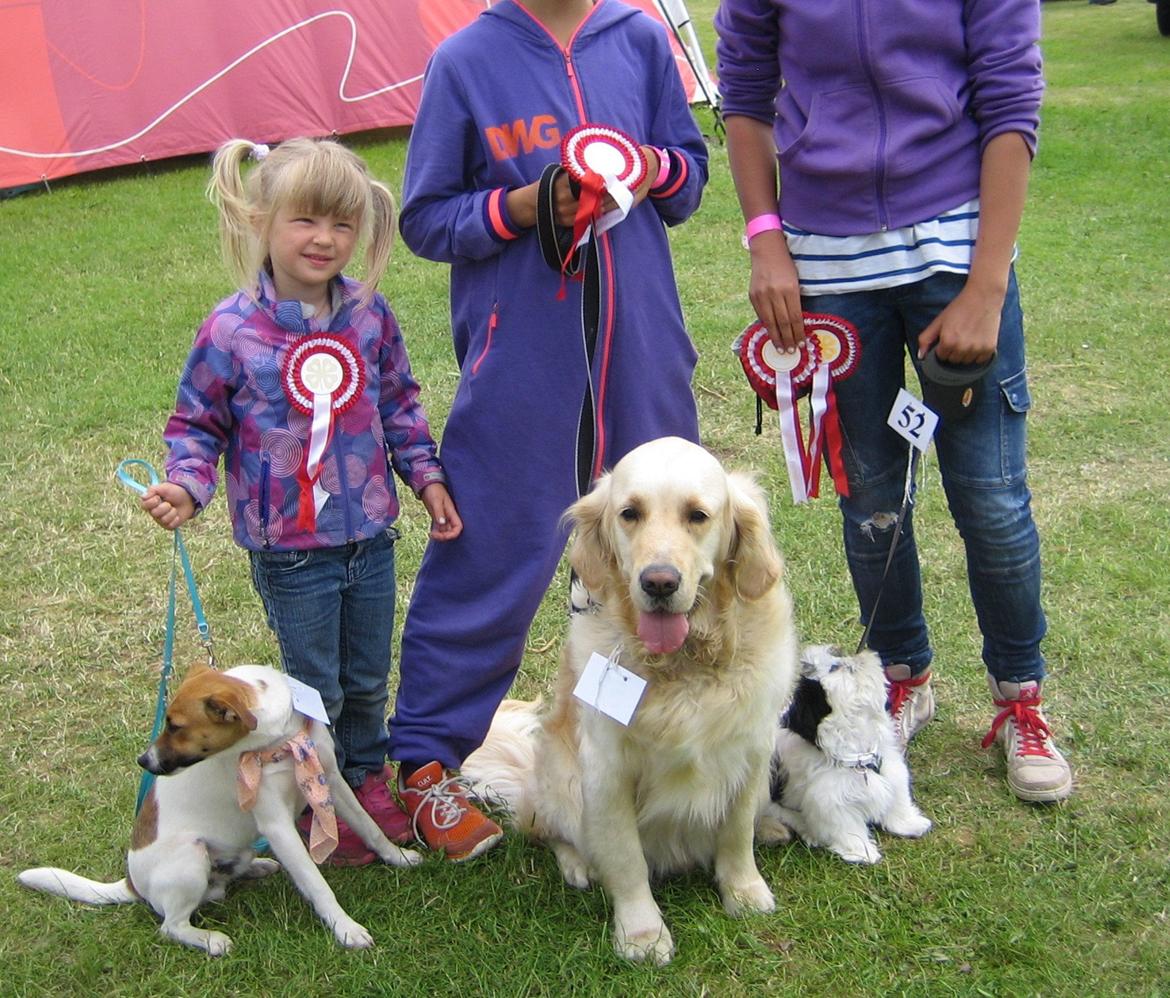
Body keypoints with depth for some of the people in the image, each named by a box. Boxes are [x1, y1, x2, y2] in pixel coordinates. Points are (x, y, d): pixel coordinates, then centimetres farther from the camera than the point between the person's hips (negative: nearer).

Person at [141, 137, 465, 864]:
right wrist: (185, 487, -21)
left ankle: (368, 778, 41)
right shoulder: (232, 330, -15)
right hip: (291, 549, -4)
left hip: (370, 534, 4)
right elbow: (197, 424, -5)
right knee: (316, 689, 10)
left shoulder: (369, 313, -3)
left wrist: (427, 476, 6)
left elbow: (399, 402, 11)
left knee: (369, 679, 20)